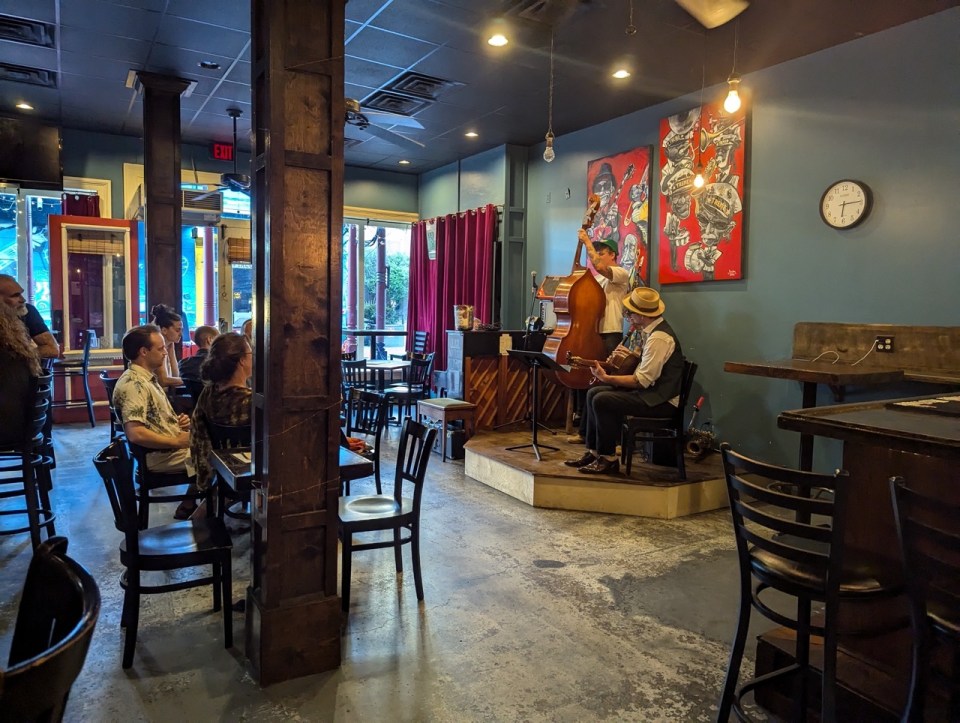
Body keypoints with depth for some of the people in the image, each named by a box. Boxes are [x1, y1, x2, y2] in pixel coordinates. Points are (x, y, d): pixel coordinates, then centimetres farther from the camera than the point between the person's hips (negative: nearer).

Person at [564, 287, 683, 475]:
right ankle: (593, 451, 11)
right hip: (649, 391, 10)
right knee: (593, 393, 5)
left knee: (603, 401, -22)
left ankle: (608, 459, -8)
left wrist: (606, 378, -19)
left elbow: (642, 380, -24)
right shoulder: (648, 331, 10)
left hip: (662, 400, -10)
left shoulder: (659, 337, -21)